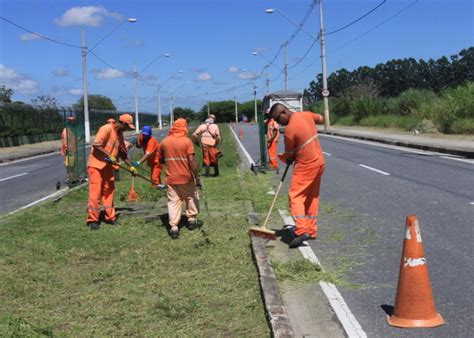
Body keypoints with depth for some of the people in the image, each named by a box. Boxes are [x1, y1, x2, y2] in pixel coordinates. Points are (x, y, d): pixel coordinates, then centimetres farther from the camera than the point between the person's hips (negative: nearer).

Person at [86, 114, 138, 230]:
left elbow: (122, 152, 20)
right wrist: (109, 156, -23)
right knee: (95, 191, -7)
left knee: (109, 191, 11)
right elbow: (96, 144, -25)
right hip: (96, 164, -9)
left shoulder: (119, 134, 12)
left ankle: (110, 217, 18)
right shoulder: (106, 129, -16)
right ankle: (92, 219, 0)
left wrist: (130, 166, 19)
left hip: (108, 166, 9)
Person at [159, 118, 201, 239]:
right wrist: (197, 177, -11)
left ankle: (174, 228, -4)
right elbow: (191, 161, -15)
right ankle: (191, 220, 29)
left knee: (173, 202, 4)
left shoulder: (164, 142, 3)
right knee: (191, 197, 20)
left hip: (170, 178, 2)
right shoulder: (187, 141, -9)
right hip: (186, 177, -2)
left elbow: (161, 160, 11)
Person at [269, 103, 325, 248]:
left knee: (295, 196, -9)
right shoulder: (306, 114, 1)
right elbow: (320, 118, 24)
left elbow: (289, 154, -7)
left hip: (305, 165, -9)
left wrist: (289, 159, 15)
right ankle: (311, 230, 20)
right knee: (312, 197, 14)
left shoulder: (289, 129, -20)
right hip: (319, 162, 9)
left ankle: (301, 230, -21)